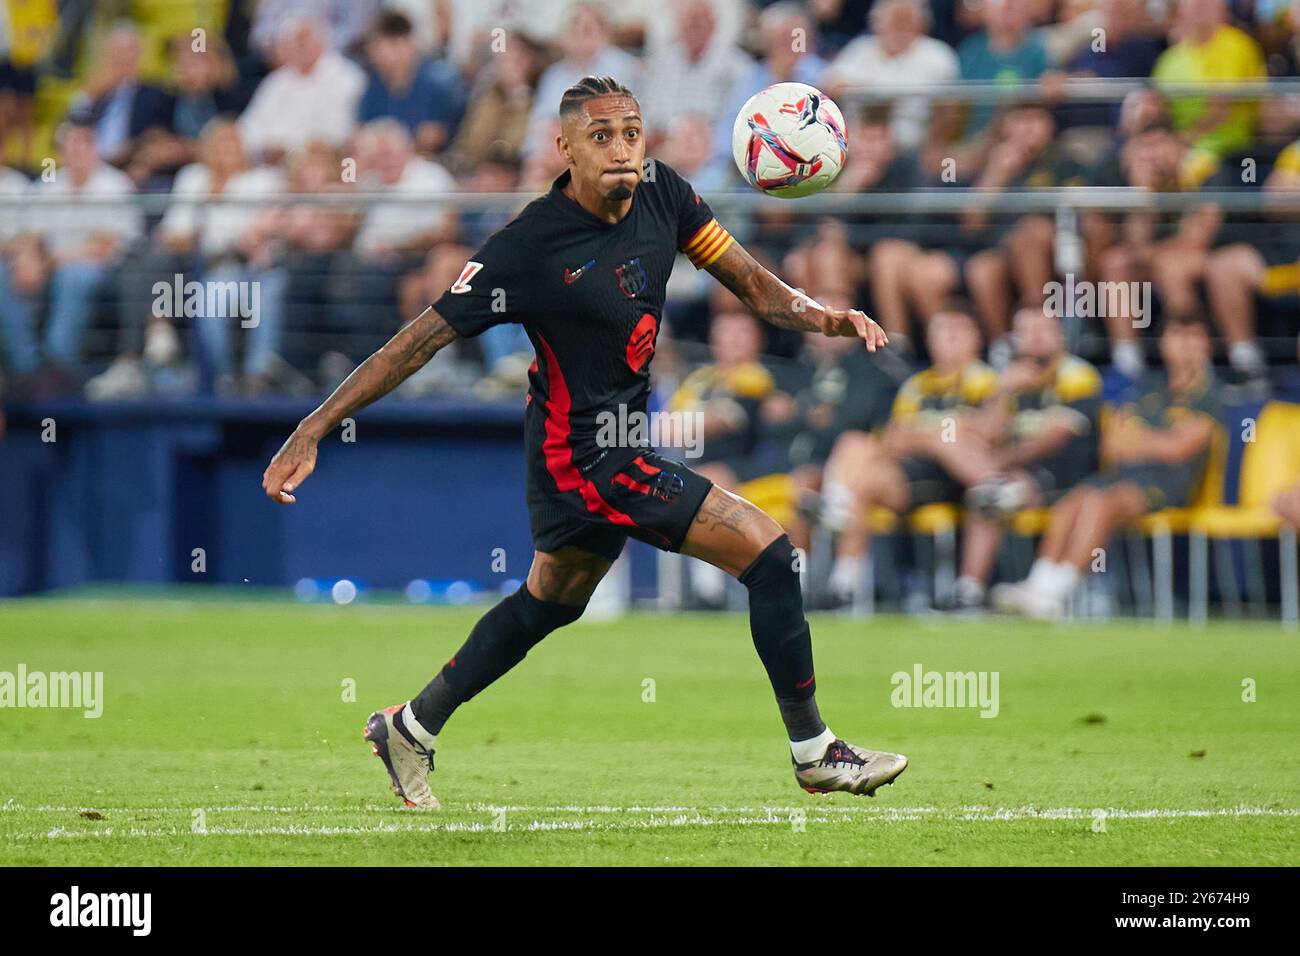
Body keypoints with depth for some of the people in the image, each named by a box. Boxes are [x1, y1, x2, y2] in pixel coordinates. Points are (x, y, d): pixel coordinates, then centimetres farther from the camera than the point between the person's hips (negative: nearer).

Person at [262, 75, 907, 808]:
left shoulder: (663, 197, -4)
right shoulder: (531, 246, -22)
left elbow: (753, 286, 2)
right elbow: (424, 339, -18)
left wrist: (827, 317, -19)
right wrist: (314, 431, -17)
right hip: (587, 455, -9)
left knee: (549, 602, 27)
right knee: (769, 554, -12)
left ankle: (410, 730, 43)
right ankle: (814, 752, 2)